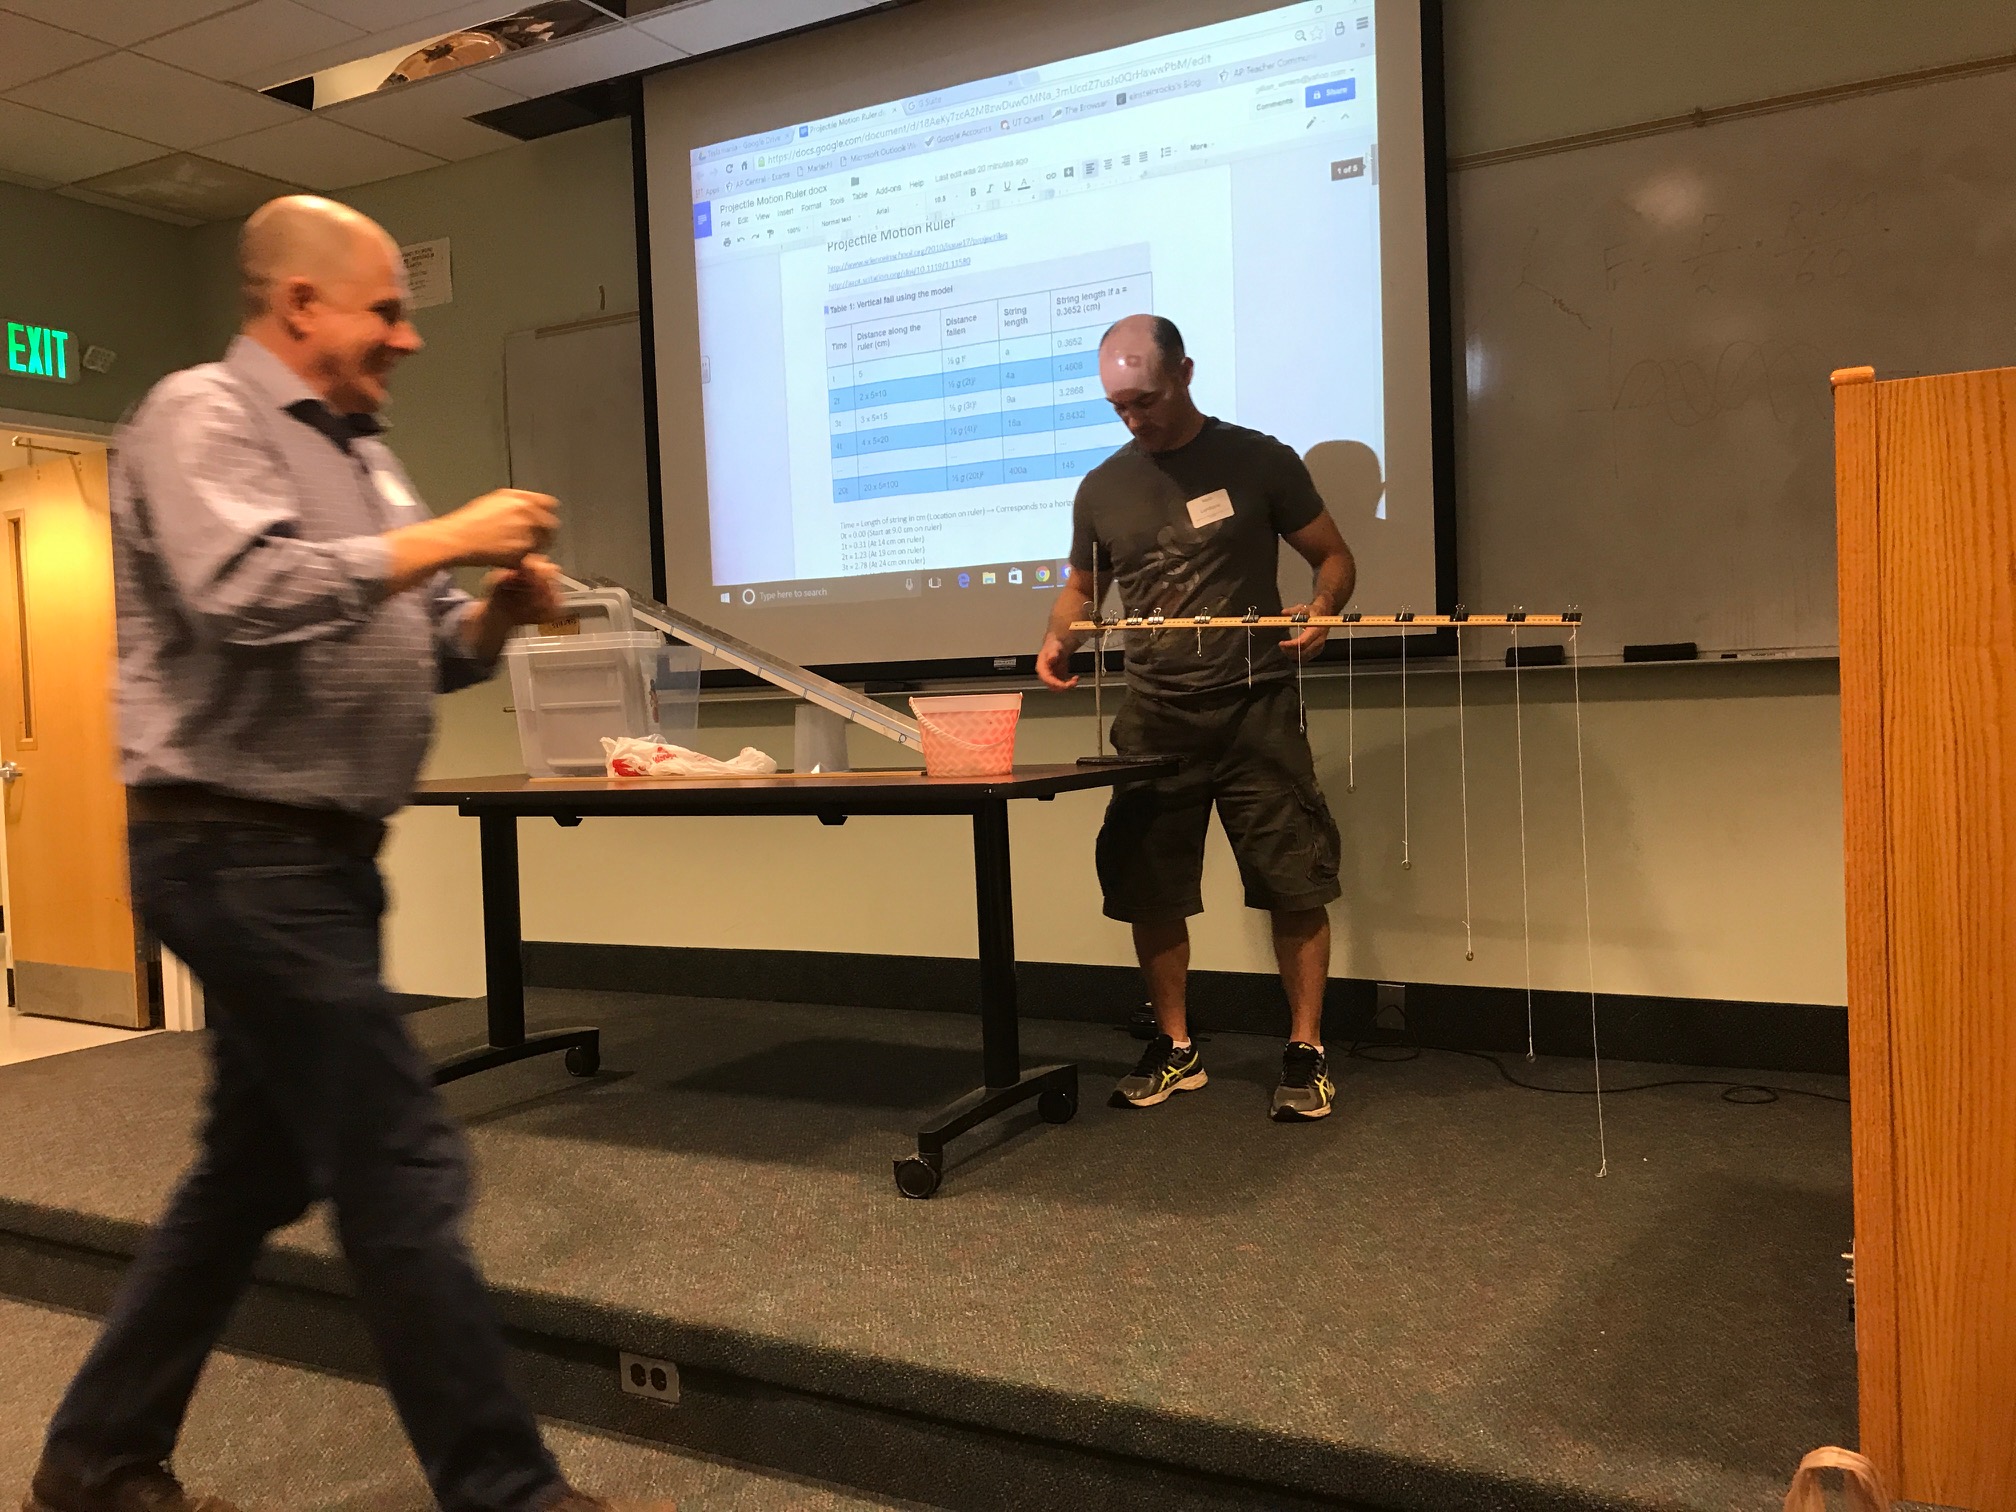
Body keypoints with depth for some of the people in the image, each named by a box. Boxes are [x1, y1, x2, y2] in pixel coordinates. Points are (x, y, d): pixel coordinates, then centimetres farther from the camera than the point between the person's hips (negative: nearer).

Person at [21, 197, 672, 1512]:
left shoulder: (359, 454, 18)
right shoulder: (203, 418, -9)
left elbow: (406, 652, 20)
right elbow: (245, 593, -27)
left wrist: (492, 616, 0)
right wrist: (441, 541, -19)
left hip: (311, 859, 10)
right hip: (244, 853, -10)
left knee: (254, 1173, 17)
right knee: (403, 1173, -7)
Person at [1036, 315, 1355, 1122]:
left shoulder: (1258, 461, 0)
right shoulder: (1102, 487, 10)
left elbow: (1333, 555, 5)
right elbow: (1083, 585, 20)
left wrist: (1322, 608, -16)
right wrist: (1059, 634, -1)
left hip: (1256, 711, -3)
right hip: (1154, 718, 4)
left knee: (1294, 886, -4)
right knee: (1149, 892, 6)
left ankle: (1306, 1052, 11)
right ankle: (1175, 1049, 23)